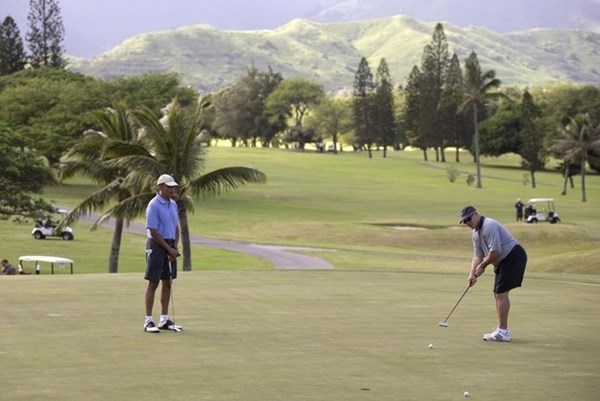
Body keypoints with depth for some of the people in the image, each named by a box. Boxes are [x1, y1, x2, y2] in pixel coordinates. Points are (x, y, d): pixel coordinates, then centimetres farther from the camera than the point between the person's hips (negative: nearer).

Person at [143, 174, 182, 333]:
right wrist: (169, 249, -15)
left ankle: (164, 320, 13)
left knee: (168, 283, 8)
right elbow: (153, 231, -16)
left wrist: (175, 247, 0)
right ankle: (148, 321, -2)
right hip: (156, 246, -8)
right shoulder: (153, 205, -14)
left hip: (170, 247, 8)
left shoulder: (173, 204, 11)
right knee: (153, 283, -6)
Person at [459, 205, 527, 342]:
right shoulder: (475, 233, 12)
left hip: (513, 257, -10)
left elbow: (495, 251, -25)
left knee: (501, 293, -12)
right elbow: (478, 255, 11)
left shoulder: (489, 226, -21)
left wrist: (482, 266, -11)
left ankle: (502, 332, -10)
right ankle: (503, 330, 17)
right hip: (503, 261, 10)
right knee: (498, 293, 11)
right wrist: (472, 274, -3)